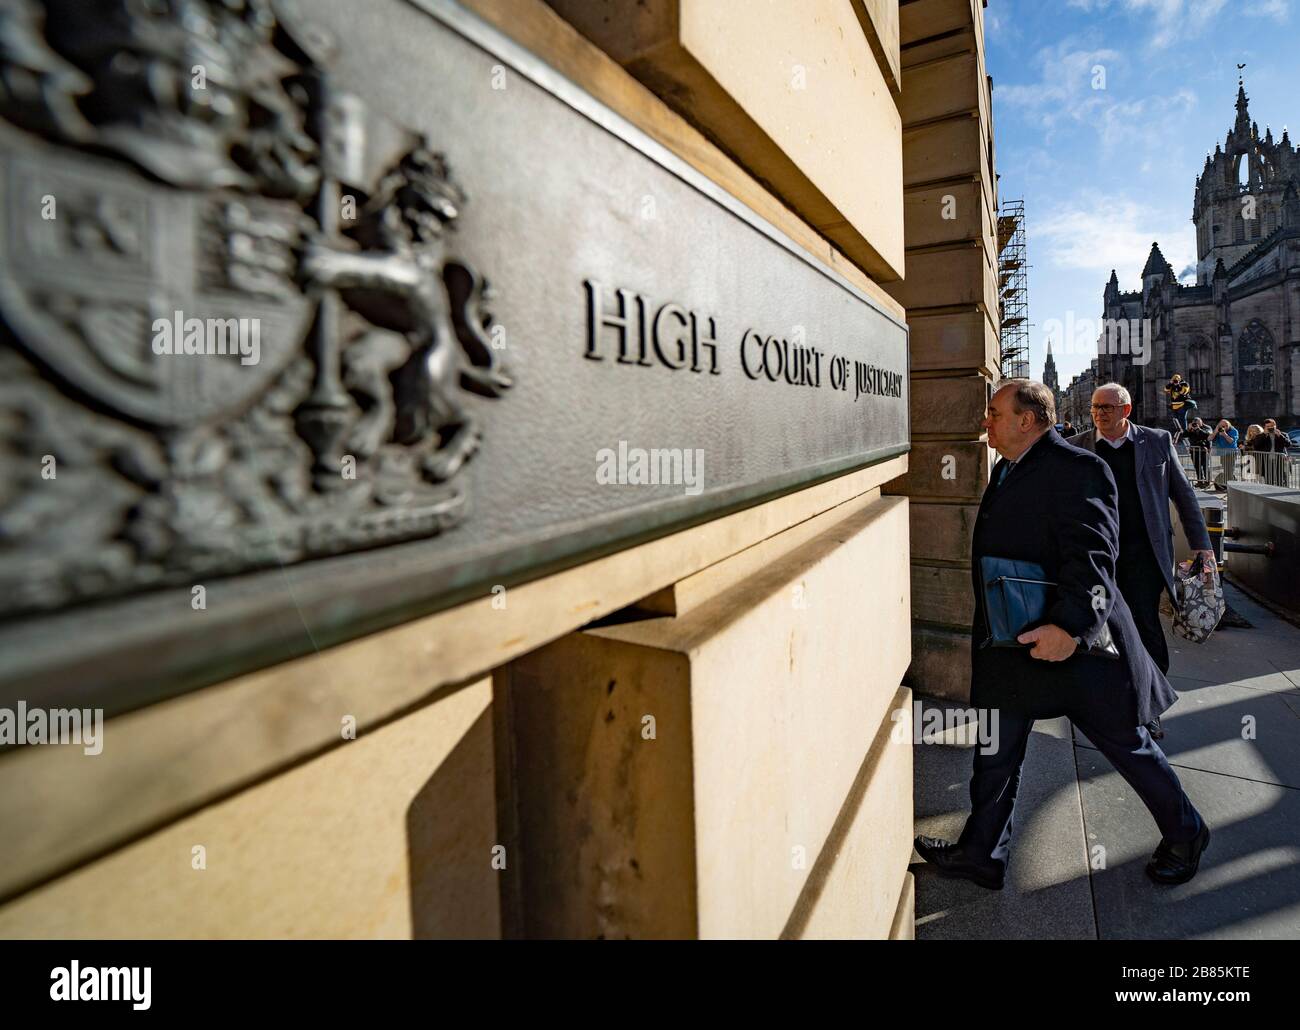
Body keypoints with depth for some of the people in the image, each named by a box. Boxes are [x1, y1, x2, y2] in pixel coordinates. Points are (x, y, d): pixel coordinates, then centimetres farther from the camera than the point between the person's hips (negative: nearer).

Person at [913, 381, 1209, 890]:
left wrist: (1070, 625, -37)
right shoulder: (1007, 471, 10)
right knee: (994, 754, 14)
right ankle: (981, 854, 29)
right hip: (1012, 641, 8)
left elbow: (1092, 556, -26)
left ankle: (1184, 836, 41)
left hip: (1076, 640, -8)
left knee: (1127, 745, 14)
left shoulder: (1077, 468, -17)